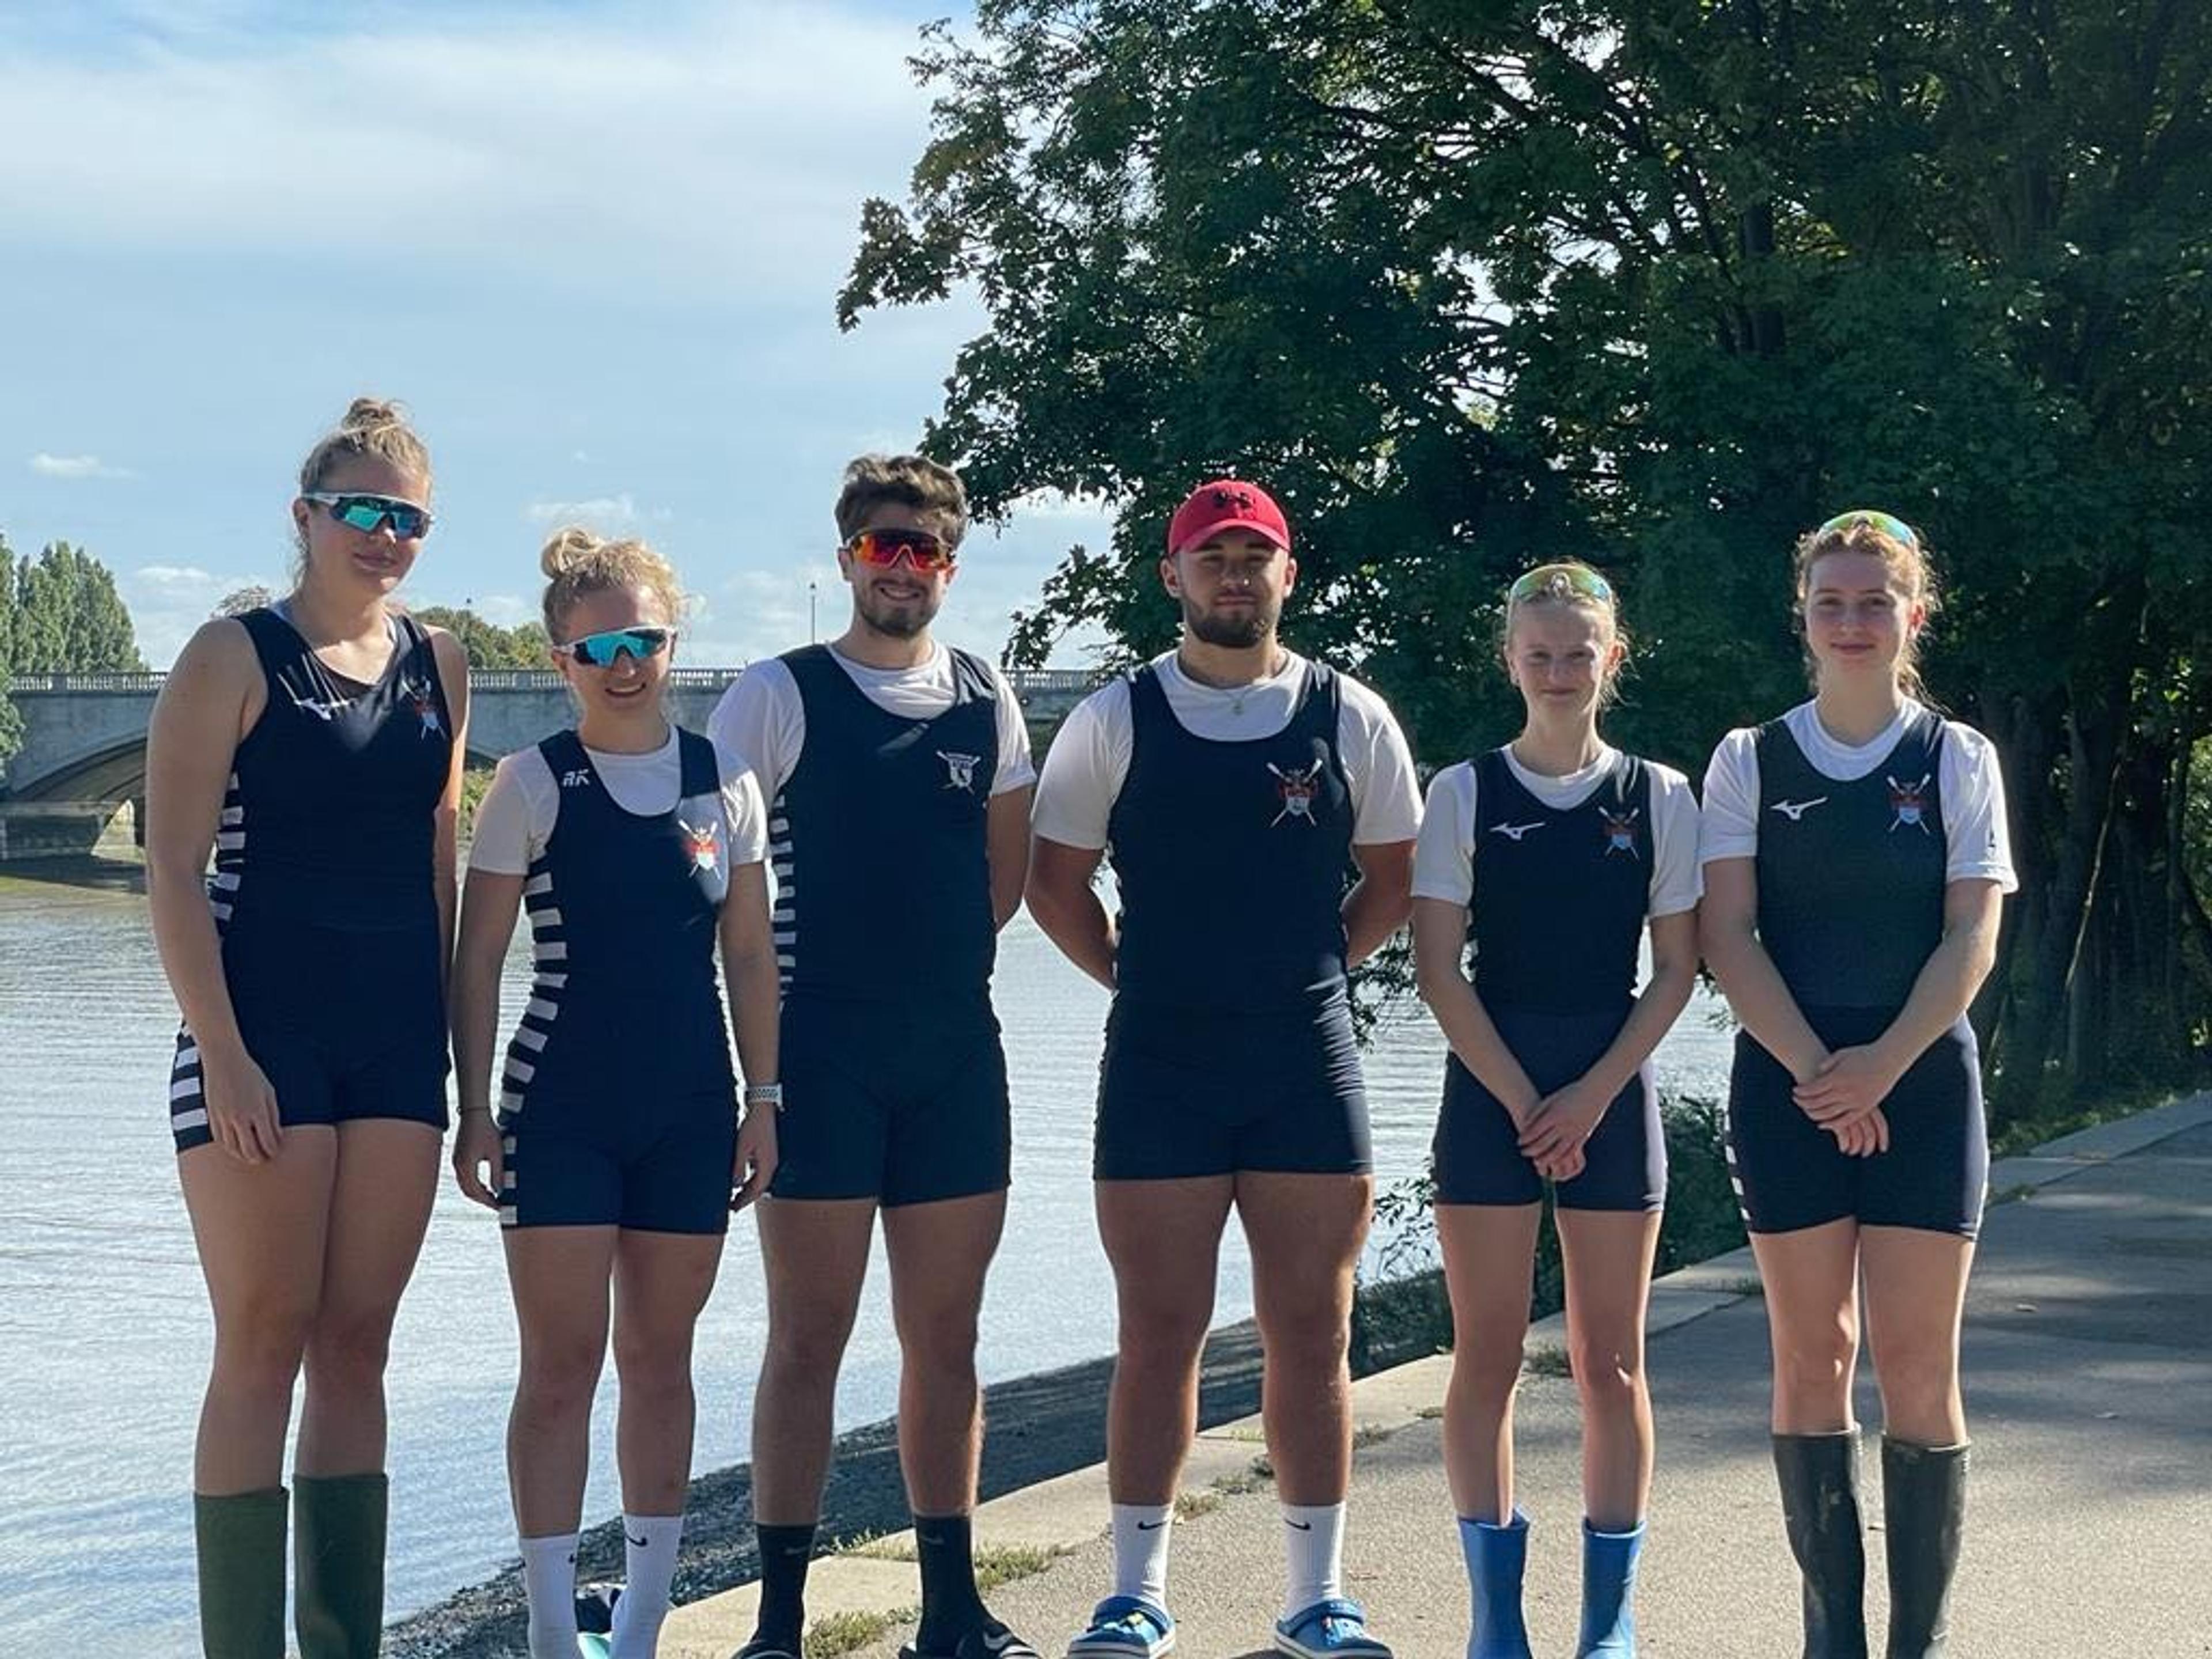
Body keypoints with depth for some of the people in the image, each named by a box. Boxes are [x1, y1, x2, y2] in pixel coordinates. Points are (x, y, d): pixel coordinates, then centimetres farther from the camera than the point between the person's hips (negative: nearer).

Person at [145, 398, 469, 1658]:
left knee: (357, 1347, 8)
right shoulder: (236, 657, -5)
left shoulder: (439, 665, 11)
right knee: (264, 1349, -4)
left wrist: (447, 1036, 12)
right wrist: (223, 1053, -16)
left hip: (398, 1044, 5)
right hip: (264, 1040, -5)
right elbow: (174, 868, -9)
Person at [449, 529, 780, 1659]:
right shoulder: (533, 784, -3)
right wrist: (474, 1109, -7)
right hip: (561, 1111, -3)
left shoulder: (722, 782, 5)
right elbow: (477, 960, -2)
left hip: (690, 1110, 3)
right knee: (562, 1366, -3)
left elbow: (749, 956, 9)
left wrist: (762, 1098, 5)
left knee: (660, 1361, 10)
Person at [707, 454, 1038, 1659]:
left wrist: (940, 960, 10)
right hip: (820, 1050, -4)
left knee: (945, 1336, 9)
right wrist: (768, 988, -5)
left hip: (956, 1054, 4)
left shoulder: (985, 702, 10)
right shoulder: (778, 695, -2)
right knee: (809, 1340, -2)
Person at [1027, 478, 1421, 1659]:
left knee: (1311, 1336, 4)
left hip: (1309, 1062, 1)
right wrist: (1134, 977, 3)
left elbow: (1393, 880, 12)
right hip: (1159, 1062, -1)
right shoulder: (1116, 719, 2)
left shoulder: (1350, 719, 5)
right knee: (1160, 1334, 2)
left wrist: (1315, 972, 5)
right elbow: (1055, 882, 8)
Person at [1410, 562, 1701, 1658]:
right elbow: (1438, 966, -2)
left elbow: (1676, 969, 2)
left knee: (1610, 1363, 3)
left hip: (1612, 1091, 1)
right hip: (1490, 1087, 0)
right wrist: (1522, 1101, -9)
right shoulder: (1464, 794, 2)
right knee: (1487, 1357, 0)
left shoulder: (1659, 798, 4)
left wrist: (1592, 1096, -8)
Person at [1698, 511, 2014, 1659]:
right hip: (1787, 1083, 1)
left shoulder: (1957, 759, 4)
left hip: (1922, 1080, -1)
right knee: (1810, 1360, 3)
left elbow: (1972, 936, -2)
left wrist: (1880, 1067, -15)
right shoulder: (1751, 761, 6)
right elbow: (1726, 934, -2)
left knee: (1919, 1369, -2)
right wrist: (1815, 1071, -12)